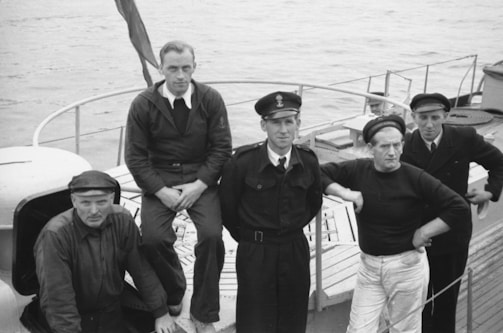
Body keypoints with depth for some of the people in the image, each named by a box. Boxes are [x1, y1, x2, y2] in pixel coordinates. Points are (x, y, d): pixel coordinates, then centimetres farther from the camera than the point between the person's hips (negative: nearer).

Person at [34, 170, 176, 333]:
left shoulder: (122, 220, -10)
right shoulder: (54, 235, -24)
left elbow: (143, 270, -2)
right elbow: (57, 298, -25)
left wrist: (161, 313, -2)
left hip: (113, 313, 3)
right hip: (77, 318, -3)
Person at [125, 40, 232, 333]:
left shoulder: (211, 99, -3)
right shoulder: (143, 105, -4)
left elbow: (222, 148, -3)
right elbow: (136, 157, -3)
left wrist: (199, 185, -14)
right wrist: (162, 191, -15)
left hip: (201, 179, 0)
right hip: (159, 180, 1)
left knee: (212, 235, -22)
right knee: (153, 238, -21)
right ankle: (173, 296, 13)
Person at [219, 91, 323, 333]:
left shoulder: (308, 161, -7)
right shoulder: (243, 161, -15)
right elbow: (227, 206, -2)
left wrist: (292, 229, 11)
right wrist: (248, 237, 7)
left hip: (295, 251, 3)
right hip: (254, 253, -2)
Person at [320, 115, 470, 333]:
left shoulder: (415, 178, -13)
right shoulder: (358, 170, -5)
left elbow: (459, 207, -13)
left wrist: (423, 233, -12)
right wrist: (345, 193, -13)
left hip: (406, 265, -2)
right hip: (369, 265, 3)